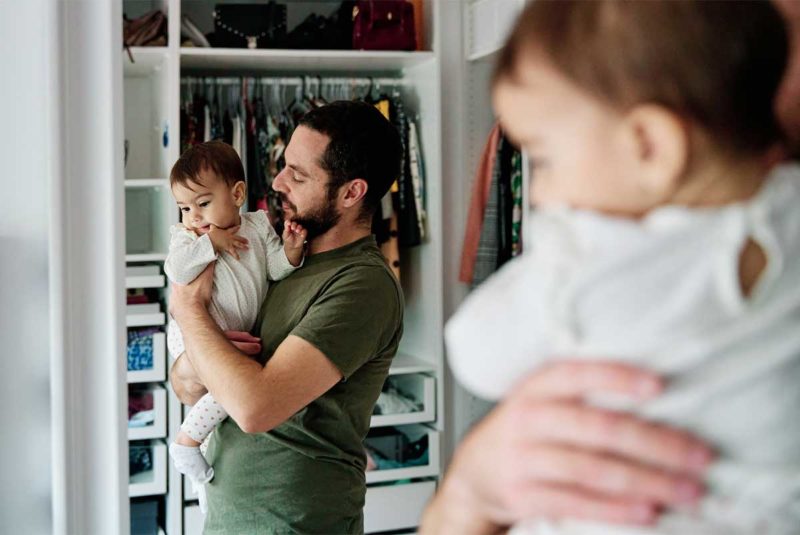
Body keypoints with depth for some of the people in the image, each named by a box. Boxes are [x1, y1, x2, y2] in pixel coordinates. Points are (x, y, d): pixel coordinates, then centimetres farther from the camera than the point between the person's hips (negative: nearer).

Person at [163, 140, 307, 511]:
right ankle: (186, 442, -13)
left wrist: (290, 251, -17)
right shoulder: (185, 235, -4)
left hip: (237, 337, 7)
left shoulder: (257, 226, 5)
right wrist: (210, 242, -22)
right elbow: (176, 271, -22)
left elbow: (276, 268, 2)